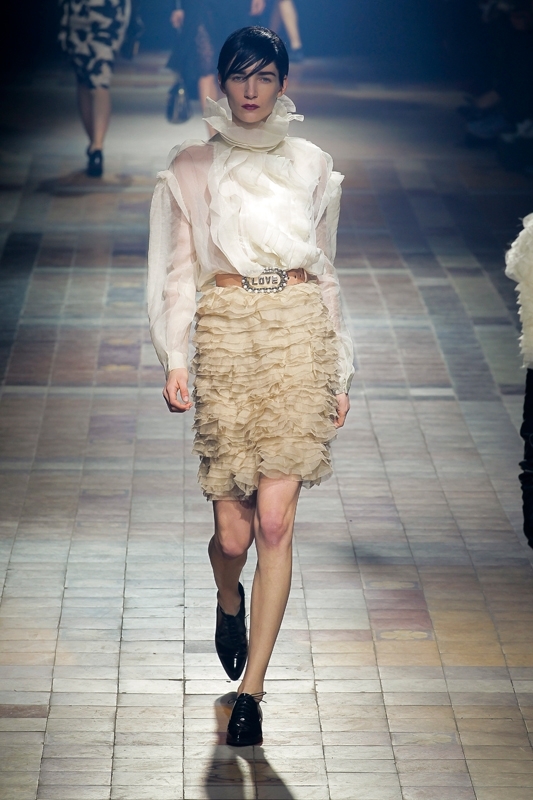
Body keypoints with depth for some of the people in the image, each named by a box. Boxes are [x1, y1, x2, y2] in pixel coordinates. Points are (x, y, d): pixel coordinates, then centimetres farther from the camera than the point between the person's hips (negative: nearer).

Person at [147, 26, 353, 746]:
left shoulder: (311, 166, 13)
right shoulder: (193, 167, 9)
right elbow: (180, 270, 6)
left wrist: (339, 373, 14)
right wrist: (175, 359, -7)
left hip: (299, 335, 1)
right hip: (226, 337, -1)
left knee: (275, 524, -9)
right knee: (234, 532, -2)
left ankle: (250, 691, -2)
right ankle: (229, 601, 36)